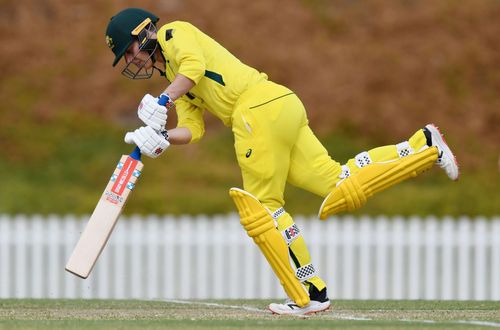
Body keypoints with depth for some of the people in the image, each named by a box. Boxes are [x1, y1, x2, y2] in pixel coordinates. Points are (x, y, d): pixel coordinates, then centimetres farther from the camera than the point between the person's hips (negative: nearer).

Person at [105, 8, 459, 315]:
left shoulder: (174, 33, 7)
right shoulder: (176, 83, 31)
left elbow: (194, 66, -14)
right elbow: (192, 129, 19)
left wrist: (160, 104, -18)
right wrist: (160, 137, 2)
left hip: (260, 107, -9)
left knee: (262, 208, -5)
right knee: (340, 187, -2)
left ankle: (309, 294, -6)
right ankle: (423, 147, -3)